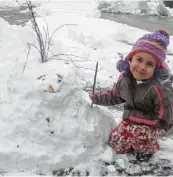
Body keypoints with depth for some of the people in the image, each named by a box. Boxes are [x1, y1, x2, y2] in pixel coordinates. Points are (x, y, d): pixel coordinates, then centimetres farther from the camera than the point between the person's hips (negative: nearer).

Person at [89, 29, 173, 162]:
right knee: (115, 143, 8)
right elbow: (114, 96, 7)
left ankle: (148, 148, -1)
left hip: (156, 124, -5)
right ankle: (141, 142, 29)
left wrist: (133, 115, -25)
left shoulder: (160, 89, -35)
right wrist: (95, 98, 0)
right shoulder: (126, 77, -15)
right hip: (132, 119, 6)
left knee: (136, 131, -34)